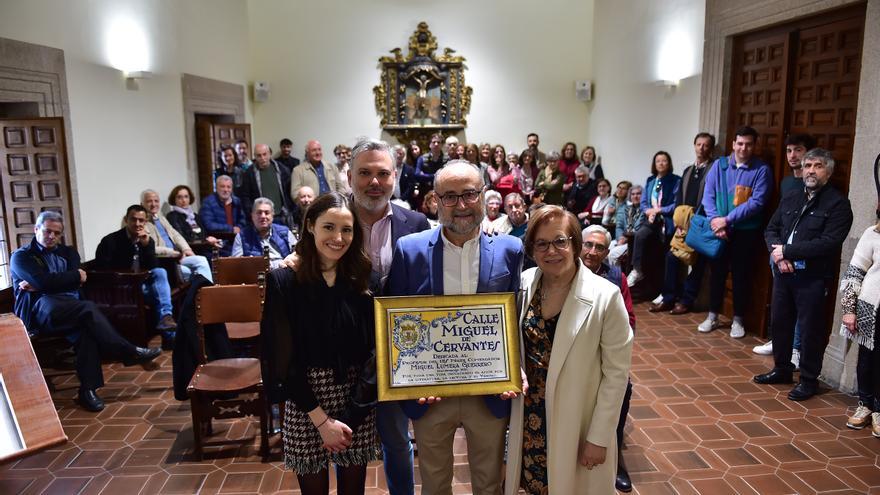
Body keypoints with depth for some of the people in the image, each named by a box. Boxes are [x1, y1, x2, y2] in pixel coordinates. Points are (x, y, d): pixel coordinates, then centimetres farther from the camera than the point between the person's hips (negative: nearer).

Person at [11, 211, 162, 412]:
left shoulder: (68, 253, 24)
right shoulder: (21, 257, 12)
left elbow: (76, 283, 5)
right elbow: (42, 282, -8)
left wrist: (39, 286, -3)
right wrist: (76, 275, 0)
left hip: (73, 309, 4)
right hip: (41, 311, -4)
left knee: (86, 329, -33)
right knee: (88, 309, -34)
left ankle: (88, 389, -32)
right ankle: (130, 352, -30)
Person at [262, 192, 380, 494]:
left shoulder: (360, 279, 0)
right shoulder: (283, 281, -9)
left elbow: (374, 350, -3)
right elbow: (282, 360, -10)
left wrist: (350, 416, -11)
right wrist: (322, 420, -14)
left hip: (358, 402, 3)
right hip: (306, 400, -2)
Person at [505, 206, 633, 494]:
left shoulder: (605, 296, -17)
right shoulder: (524, 284, -5)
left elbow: (616, 372, -12)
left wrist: (599, 437, -11)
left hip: (577, 423, -3)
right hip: (529, 416, 4)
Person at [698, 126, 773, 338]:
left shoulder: (762, 170, -5)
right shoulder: (719, 165, 3)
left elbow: (757, 202, -14)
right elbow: (708, 195, -1)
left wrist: (727, 220, -19)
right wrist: (714, 220, -17)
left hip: (746, 231, -2)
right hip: (719, 228, 2)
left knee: (741, 275, 7)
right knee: (717, 272, 9)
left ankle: (738, 320, 20)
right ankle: (712, 316, 21)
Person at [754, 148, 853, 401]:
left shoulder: (838, 203, -7)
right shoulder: (790, 198, 13)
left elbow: (829, 242, -18)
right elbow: (771, 229, 11)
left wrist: (787, 250, -15)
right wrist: (777, 252, -10)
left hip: (813, 277, -6)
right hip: (784, 273, 6)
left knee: (810, 329, 3)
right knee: (779, 322, 14)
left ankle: (809, 379, 18)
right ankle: (781, 369, 30)